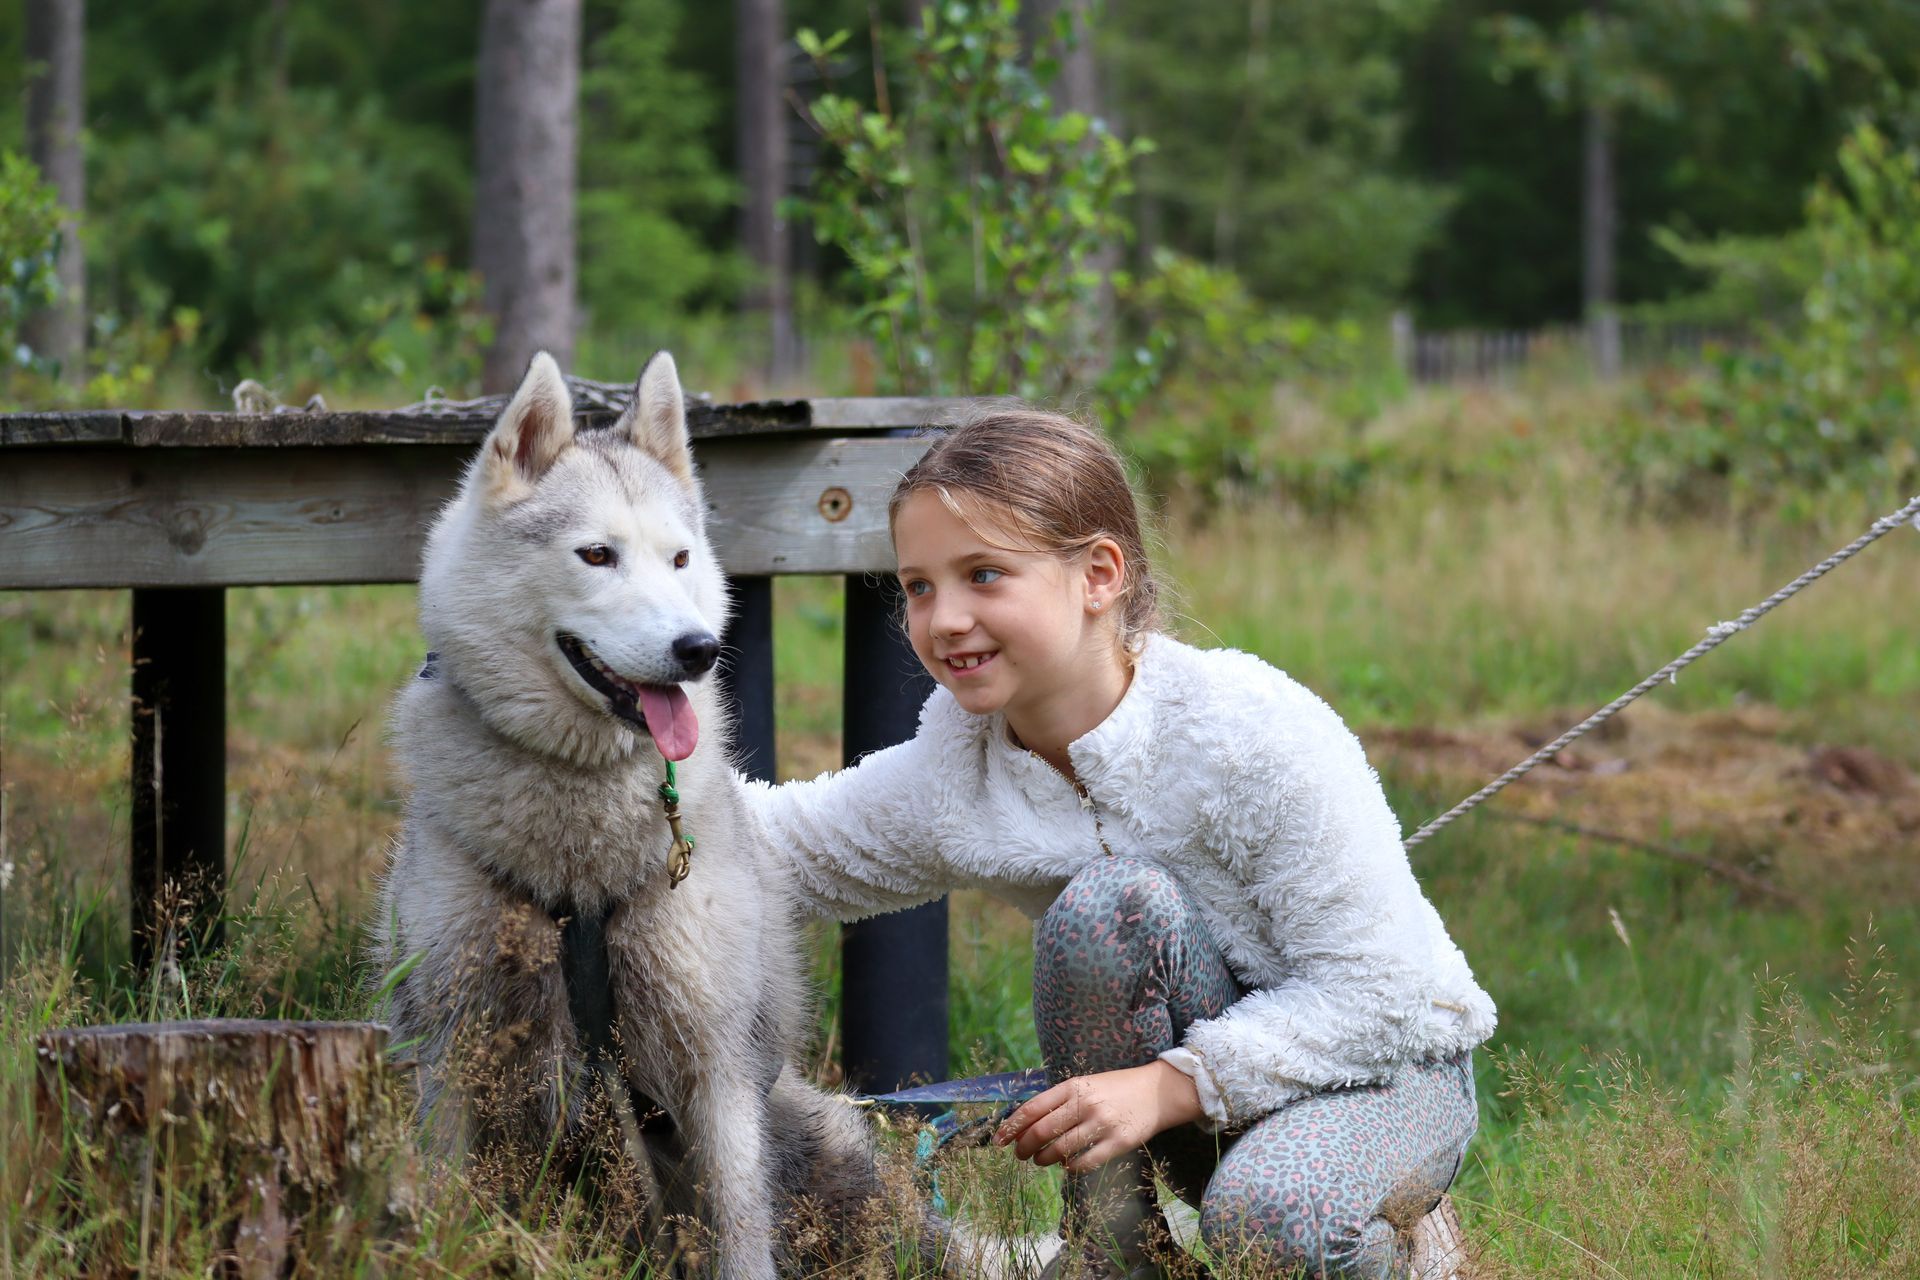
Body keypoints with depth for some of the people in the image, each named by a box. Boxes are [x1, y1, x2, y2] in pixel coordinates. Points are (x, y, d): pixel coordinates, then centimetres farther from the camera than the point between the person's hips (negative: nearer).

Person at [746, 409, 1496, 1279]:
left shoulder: (1254, 732, -25)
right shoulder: (946, 776, -10)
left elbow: (1370, 989, -23)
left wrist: (1167, 1084, -33)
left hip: (1385, 1065, -4)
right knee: (1104, 903, -28)